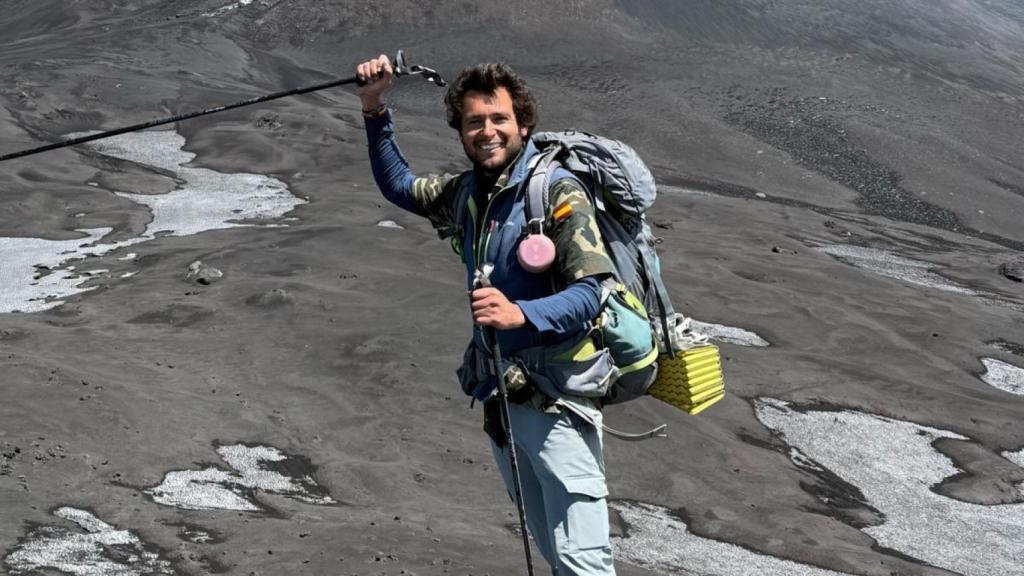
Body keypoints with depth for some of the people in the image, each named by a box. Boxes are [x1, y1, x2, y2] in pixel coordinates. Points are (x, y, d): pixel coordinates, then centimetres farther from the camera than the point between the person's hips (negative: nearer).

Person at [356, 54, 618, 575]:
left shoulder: (559, 193, -12)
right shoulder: (466, 193, 11)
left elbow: (591, 293, -20)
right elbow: (398, 185, 28)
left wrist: (520, 314, -36)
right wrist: (375, 112, 16)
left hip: (555, 399, -7)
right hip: (499, 398, 7)